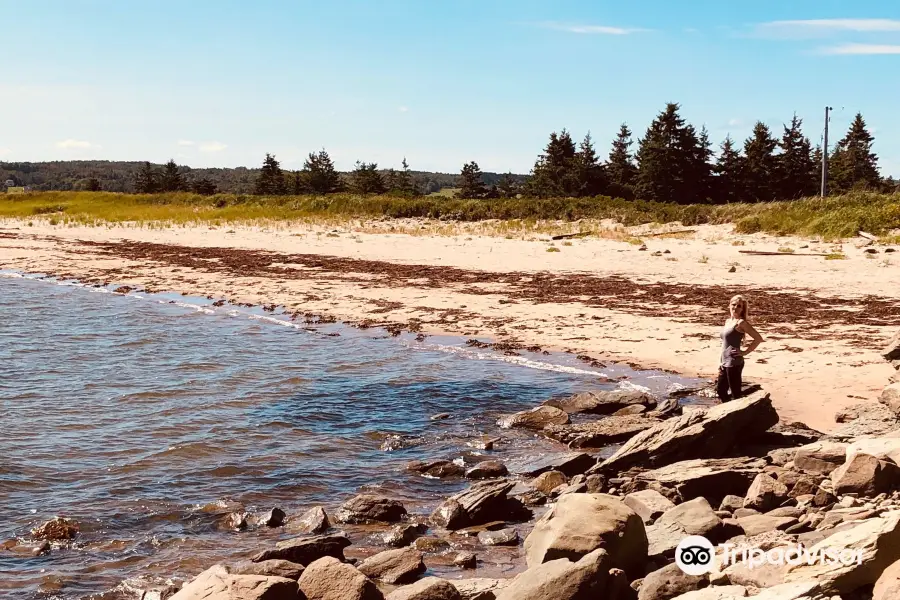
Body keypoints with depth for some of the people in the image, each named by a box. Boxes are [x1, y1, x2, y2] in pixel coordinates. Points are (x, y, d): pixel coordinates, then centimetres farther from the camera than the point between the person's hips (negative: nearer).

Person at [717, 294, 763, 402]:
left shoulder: (741, 322, -12)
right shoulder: (728, 321, 12)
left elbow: (758, 338, -18)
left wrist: (745, 352, -14)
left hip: (734, 363, -9)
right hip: (725, 363, 9)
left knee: (736, 394, -1)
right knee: (720, 390, 16)